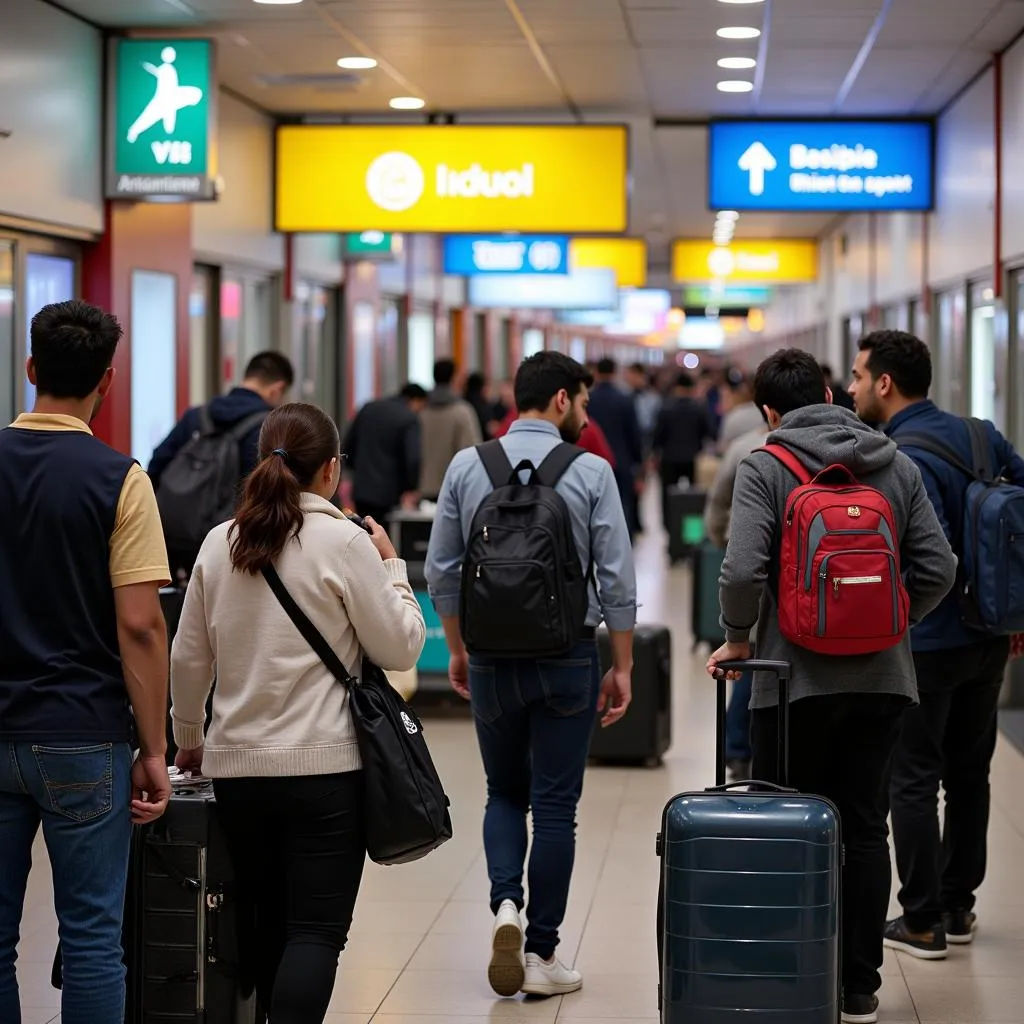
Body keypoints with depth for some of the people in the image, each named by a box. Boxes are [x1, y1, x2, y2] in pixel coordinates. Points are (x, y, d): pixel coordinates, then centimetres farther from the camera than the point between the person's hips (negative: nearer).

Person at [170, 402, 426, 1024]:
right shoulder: (345, 542, -9)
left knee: (265, 922, 16)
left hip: (236, 764, 5)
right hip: (324, 767, -5)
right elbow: (401, 648, -5)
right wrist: (391, 567, 9)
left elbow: (188, 658, 13)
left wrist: (189, 739, 27)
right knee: (317, 931, -4)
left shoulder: (220, 543, 6)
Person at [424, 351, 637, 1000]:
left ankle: (505, 904, -5)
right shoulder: (590, 472, -7)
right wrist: (622, 666, 2)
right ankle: (541, 955, 8)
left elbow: (443, 571, 4)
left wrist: (458, 649, 17)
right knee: (555, 805, 5)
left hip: (492, 654, 2)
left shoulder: (467, 467, 1)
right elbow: (617, 580, -7)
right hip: (566, 654, -2)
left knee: (505, 793, 19)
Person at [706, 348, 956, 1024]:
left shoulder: (764, 468, -7)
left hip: (796, 677, -3)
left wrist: (738, 636, -1)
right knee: (865, 829, 11)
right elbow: (938, 569, 1)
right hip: (882, 677, 3)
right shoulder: (897, 465, 5)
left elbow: (743, 570, -18)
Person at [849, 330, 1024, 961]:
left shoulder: (902, 458, -19)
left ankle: (923, 922, 9)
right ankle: (958, 907, 26)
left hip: (927, 644, -7)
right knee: (969, 774, 16)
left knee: (914, 781, 4)